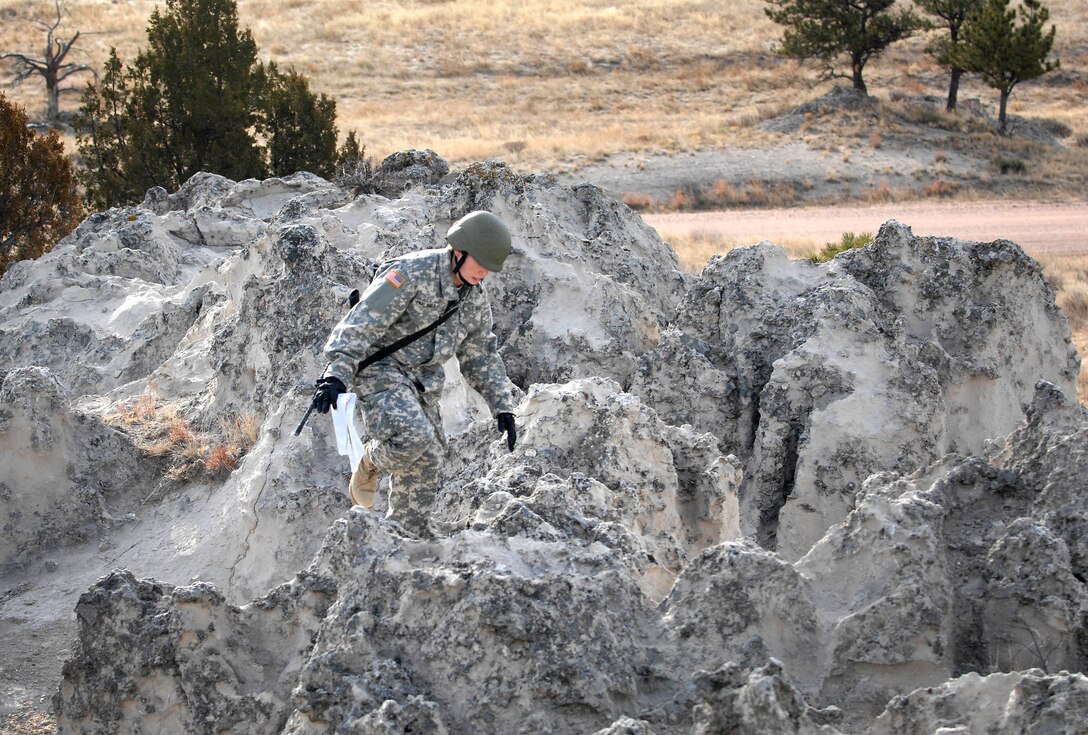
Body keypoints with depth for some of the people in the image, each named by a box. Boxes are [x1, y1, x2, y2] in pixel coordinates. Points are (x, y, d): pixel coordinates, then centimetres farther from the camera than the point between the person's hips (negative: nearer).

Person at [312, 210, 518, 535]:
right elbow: (364, 322, -25)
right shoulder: (413, 273, -18)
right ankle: (371, 461, 2)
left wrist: (502, 407, 14)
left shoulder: (476, 299, 7)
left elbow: (482, 357, 20)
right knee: (414, 437, -30)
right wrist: (338, 374, -36)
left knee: (427, 460, 3)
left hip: (423, 380, 8)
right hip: (381, 368, -8)